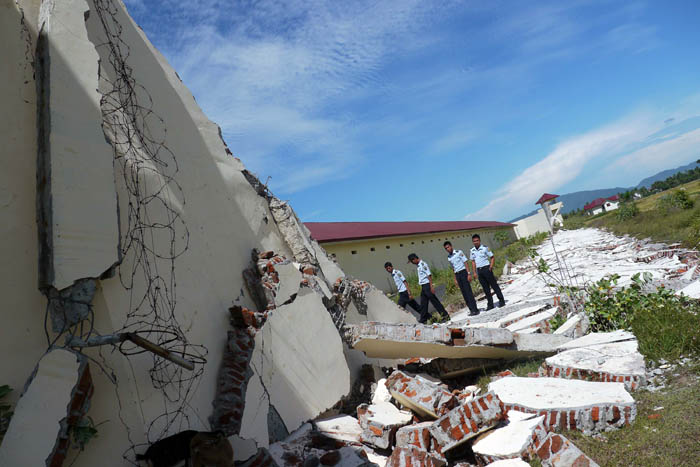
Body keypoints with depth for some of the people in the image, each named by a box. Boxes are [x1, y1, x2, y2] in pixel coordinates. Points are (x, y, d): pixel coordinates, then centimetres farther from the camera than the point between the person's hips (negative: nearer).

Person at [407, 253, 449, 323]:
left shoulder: (422, 264, -13)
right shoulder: (418, 265, 15)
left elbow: (429, 275, -18)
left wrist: (431, 286, -21)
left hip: (427, 285, -9)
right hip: (423, 286, 9)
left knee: (434, 301, -6)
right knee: (423, 303, 12)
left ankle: (445, 316, 1)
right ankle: (423, 319, 19)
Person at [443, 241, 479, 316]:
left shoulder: (459, 252, -6)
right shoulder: (449, 257, 11)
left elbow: (466, 262, -8)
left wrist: (469, 273, -16)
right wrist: (455, 279, 16)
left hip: (463, 272, -6)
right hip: (457, 275, 6)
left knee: (468, 291, -10)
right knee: (464, 293, 5)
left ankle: (475, 309, -8)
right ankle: (471, 309, 10)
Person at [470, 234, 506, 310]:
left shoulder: (485, 248, -6)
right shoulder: (472, 251, 7)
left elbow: (492, 257, -2)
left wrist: (491, 267, -12)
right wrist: (474, 272, 8)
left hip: (486, 268, -4)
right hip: (479, 271, 4)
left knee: (494, 285, 0)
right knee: (485, 288, 8)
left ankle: (501, 301, 10)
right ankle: (490, 304, 14)